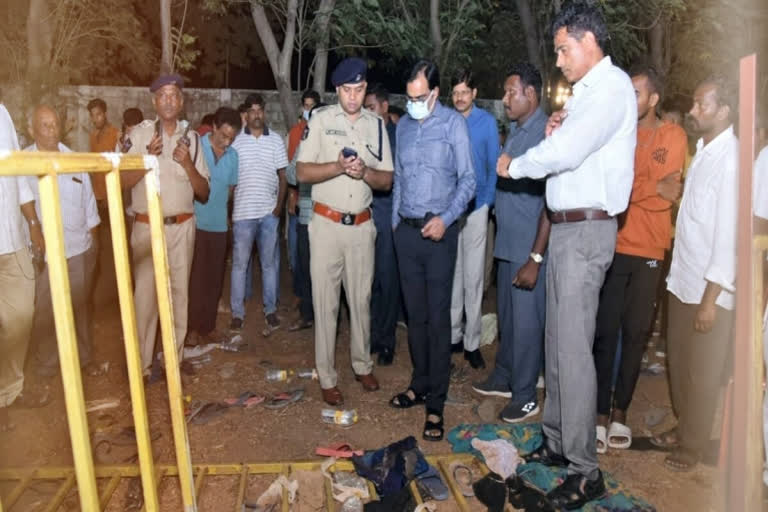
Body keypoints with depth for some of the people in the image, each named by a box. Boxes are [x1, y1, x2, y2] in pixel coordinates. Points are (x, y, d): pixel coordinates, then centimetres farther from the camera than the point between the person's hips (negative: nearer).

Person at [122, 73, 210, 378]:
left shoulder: (192, 138, 6)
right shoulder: (140, 134, 0)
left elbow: (204, 194, 4)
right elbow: (123, 182, -5)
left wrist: (188, 164, -11)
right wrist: (148, 157, -16)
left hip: (182, 227, 2)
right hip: (147, 226, -2)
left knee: (179, 292, 9)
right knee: (145, 293, -2)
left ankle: (174, 359, 21)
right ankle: (142, 364, 10)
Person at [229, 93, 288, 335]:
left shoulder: (276, 140, 5)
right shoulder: (236, 140, 2)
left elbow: (283, 176, 6)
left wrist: (280, 205, -4)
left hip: (269, 212, 1)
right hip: (243, 211, -1)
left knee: (270, 263, 8)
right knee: (239, 263, 6)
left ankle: (270, 310, 19)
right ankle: (237, 312, 15)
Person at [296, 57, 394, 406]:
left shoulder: (376, 125, 6)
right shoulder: (321, 120, -1)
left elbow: (386, 181, 4)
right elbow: (302, 172, -6)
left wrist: (364, 172, -16)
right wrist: (337, 167, -21)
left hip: (362, 225, 3)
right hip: (327, 223, -2)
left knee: (361, 299, 13)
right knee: (326, 302, 3)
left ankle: (362, 364, 30)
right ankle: (327, 377, 14)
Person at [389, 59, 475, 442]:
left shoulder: (453, 123, -4)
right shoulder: (403, 126, 12)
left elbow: (468, 178, -7)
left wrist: (446, 218, -18)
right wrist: (395, 220, 14)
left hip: (439, 231, -5)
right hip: (406, 230, 5)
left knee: (437, 316, -3)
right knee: (415, 313, 12)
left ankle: (436, 403, 5)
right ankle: (420, 383, 26)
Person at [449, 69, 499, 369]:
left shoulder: (486, 122, -1)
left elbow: (494, 165, 0)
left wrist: (488, 201, -8)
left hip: (475, 206, -2)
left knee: (473, 276, 2)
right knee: (452, 273, 10)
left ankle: (472, 342, 12)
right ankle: (453, 335, 23)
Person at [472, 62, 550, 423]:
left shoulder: (545, 134, -16)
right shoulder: (514, 131, 12)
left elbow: (551, 202, -20)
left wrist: (535, 258, -21)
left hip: (529, 250, -8)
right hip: (508, 243, 8)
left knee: (526, 322, 3)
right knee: (507, 317, 19)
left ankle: (525, 396, 18)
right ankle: (504, 378, 35)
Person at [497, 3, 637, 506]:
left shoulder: (613, 86, -11)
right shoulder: (584, 93, 17)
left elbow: (567, 152, -24)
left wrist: (513, 166, -9)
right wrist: (554, 133, 3)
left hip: (586, 230, -10)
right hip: (565, 228, 10)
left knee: (574, 349, -8)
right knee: (558, 342, 15)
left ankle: (586, 471, 3)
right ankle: (558, 440, 29)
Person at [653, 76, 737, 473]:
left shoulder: (731, 159, -18)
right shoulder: (702, 151, 8)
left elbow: (730, 235, -20)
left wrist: (710, 298, -19)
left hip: (709, 287, -8)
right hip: (682, 277, 8)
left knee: (701, 373, 9)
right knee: (678, 361, 20)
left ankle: (693, 444, 27)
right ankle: (682, 426, 39)